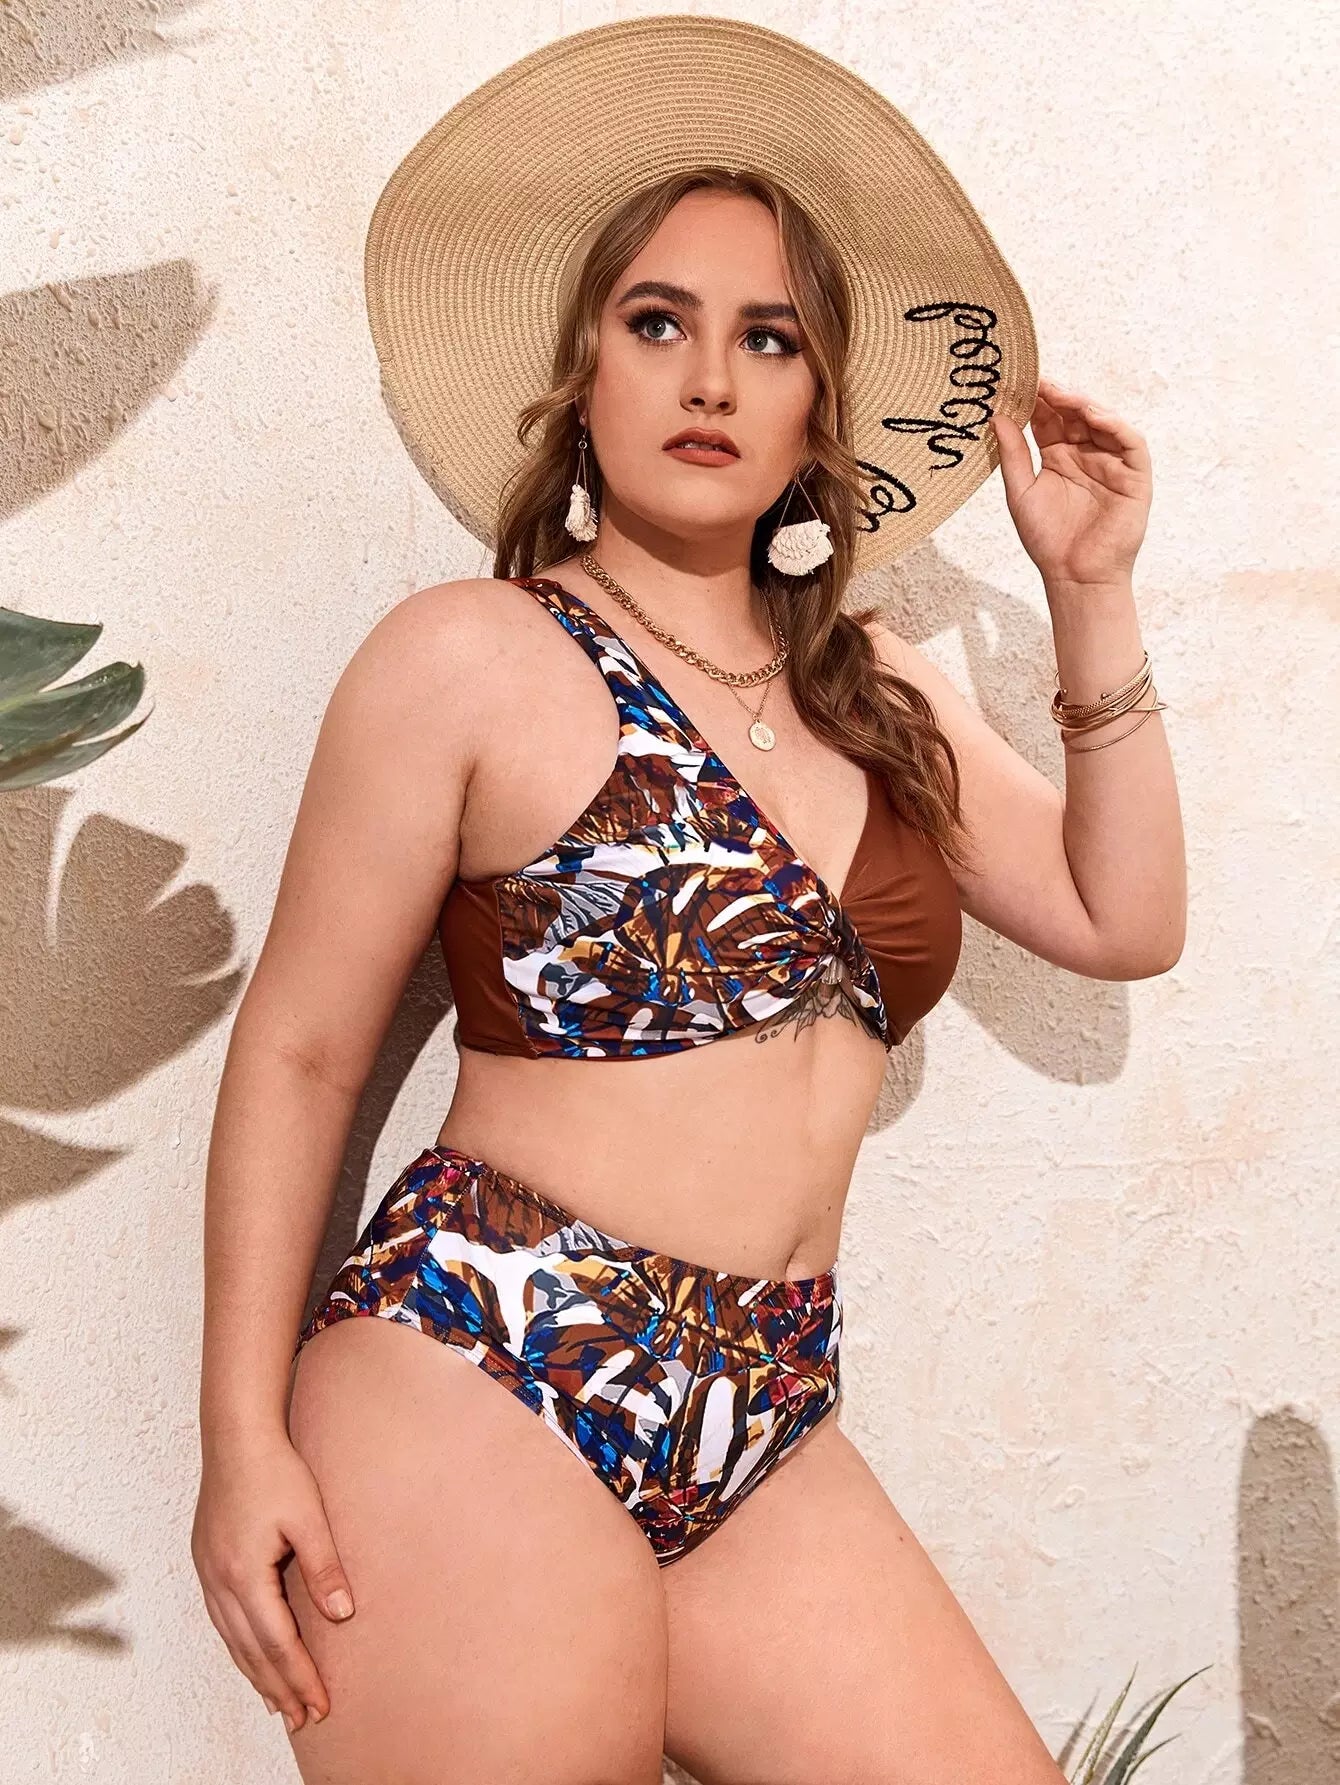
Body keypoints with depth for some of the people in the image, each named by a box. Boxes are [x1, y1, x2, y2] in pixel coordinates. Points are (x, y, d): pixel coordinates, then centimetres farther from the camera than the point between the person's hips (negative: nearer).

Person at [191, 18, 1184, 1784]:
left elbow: (1124, 917, 13)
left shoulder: (879, 691, 13)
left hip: (762, 1438, 6)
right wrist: (245, 1435, -8)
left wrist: (1093, 596, 8)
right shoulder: (471, 656, -5)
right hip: (481, 1388, -5)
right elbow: (297, 1056, -4)